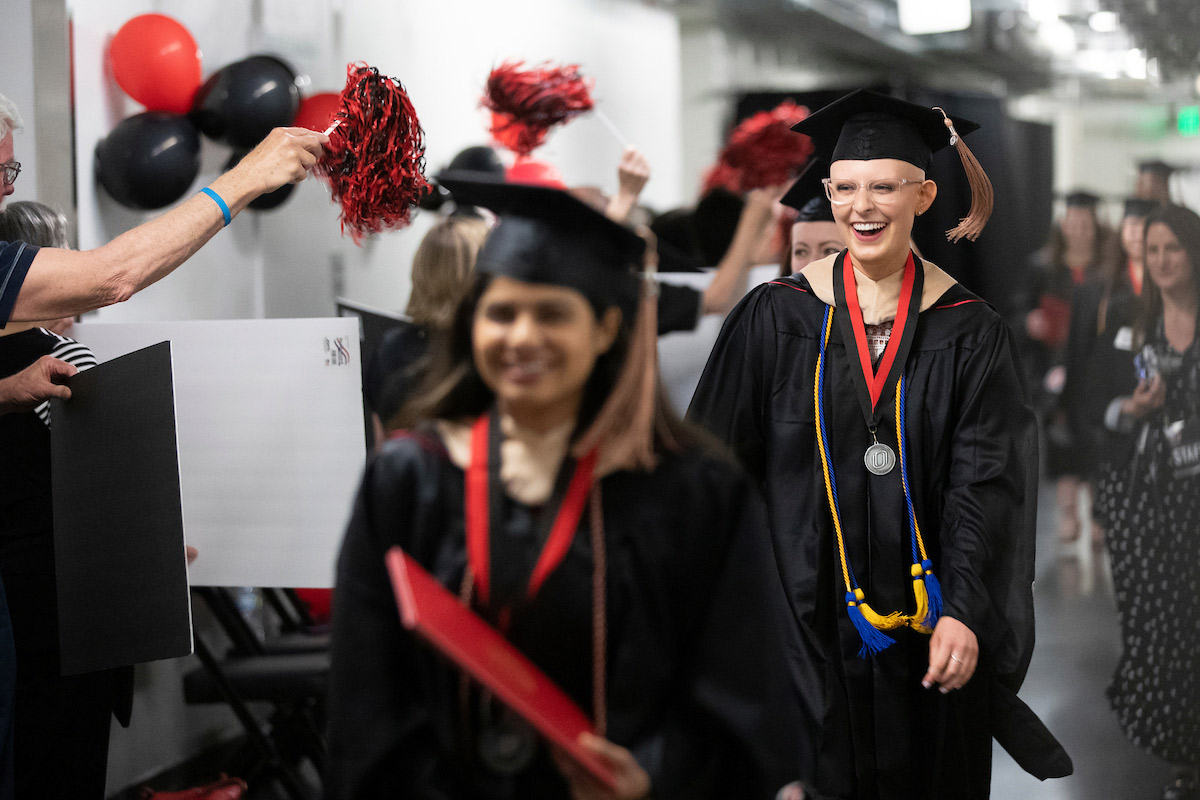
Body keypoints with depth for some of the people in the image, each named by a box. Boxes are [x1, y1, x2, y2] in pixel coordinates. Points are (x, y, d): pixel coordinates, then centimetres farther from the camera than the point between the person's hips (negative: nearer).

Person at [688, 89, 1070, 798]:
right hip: (804, 607, 0)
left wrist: (964, 611, -18)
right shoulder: (776, 318, -1)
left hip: (927, 622, 1)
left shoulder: (969, 332, -1)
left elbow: (984, 485, -7)